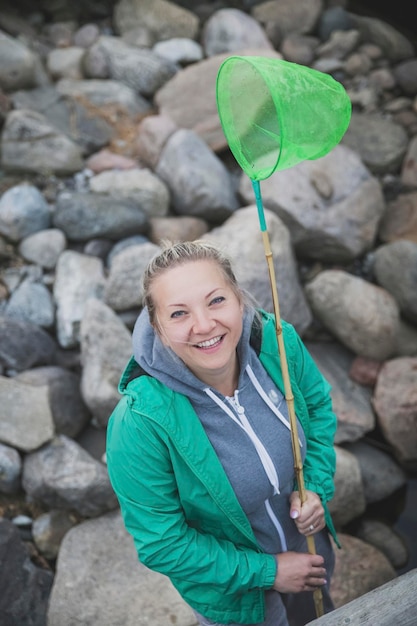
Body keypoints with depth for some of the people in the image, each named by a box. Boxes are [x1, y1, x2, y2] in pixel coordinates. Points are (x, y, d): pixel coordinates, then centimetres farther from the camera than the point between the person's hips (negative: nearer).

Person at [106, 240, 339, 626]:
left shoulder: (276, 341, -25)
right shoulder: (140, 425, -37)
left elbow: (318, 407, -3)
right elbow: (162, 543, -24)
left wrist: (316, 485, -16)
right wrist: (266, 571, -19)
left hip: (306, 539, 4)